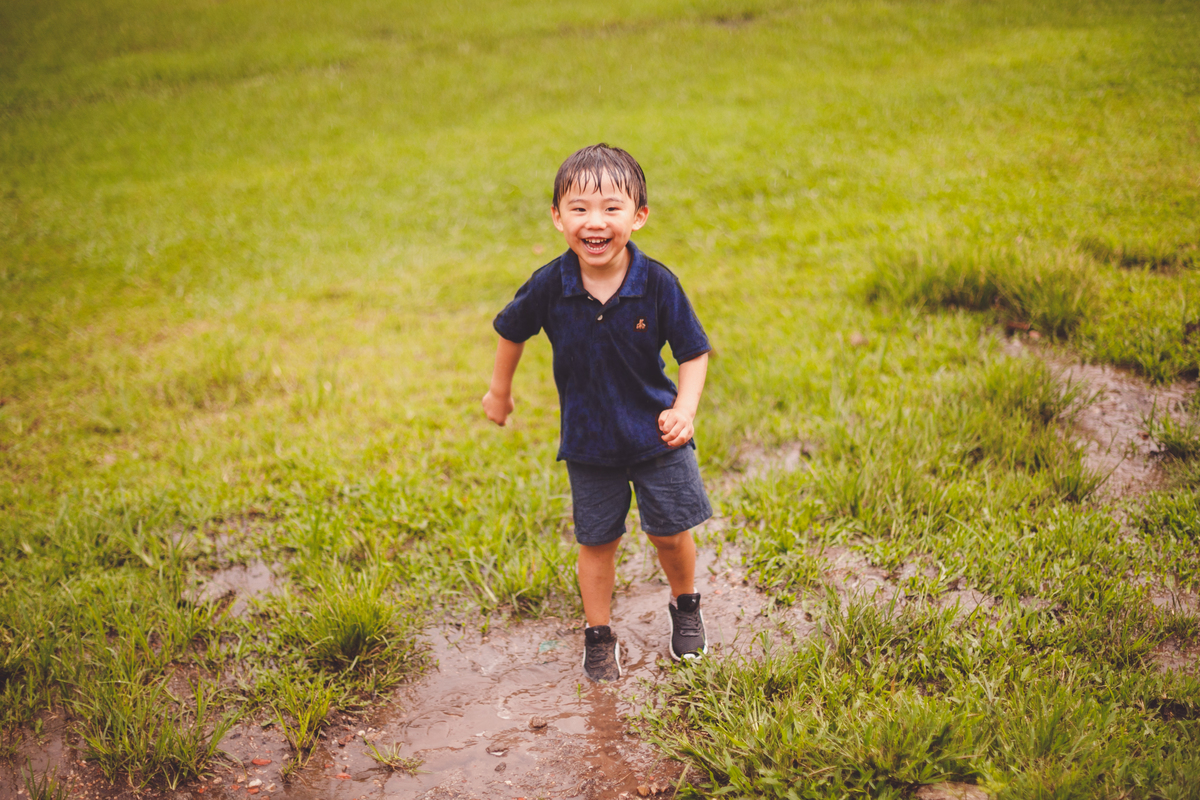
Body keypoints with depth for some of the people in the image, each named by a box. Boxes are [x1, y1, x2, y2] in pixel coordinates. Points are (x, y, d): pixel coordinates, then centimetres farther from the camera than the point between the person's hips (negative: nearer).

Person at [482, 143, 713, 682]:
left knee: (670, 531, 10)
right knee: (597, 540, 11)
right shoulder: (549, 287, -16)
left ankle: (685, 606, 40)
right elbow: (512, 332, 4)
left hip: (656, 433, 0)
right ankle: (599, 636, 30)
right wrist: (499, 390, 15)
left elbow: (694, 353, -7)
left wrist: (684, 410, -21)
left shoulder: (657, 284, -18)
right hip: (588, 438, 1)